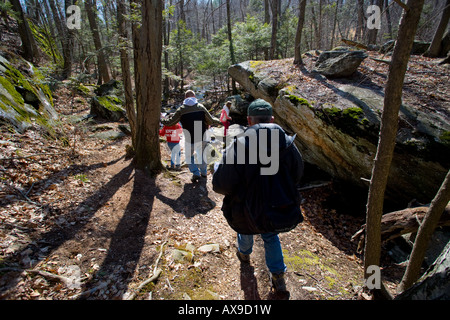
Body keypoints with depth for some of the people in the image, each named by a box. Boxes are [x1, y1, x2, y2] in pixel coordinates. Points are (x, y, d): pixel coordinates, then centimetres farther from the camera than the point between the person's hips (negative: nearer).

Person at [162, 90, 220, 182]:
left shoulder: (181, 110, -5)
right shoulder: (201, 107, 1)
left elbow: (171, 122, 1)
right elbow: (211, 121, 3)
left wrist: (161, 120, 20)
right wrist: (219, 121, 23)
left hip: (190, 140, -2)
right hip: (202, 138, 3)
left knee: (189, 155, 19)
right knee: (201, 153, 26)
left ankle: (196, 173, 6)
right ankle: (203, 172, 34)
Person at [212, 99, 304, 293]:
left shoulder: (238, 146, -23)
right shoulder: (288, 144, -10)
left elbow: (221, 185, -20)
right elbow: (296, 177, 3)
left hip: (248, 213, -2)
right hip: (283, 213, 2)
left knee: (246, 227, 33)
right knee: (270, 235, 34)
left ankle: (244, 253, 62)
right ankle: (278, 275, 38)